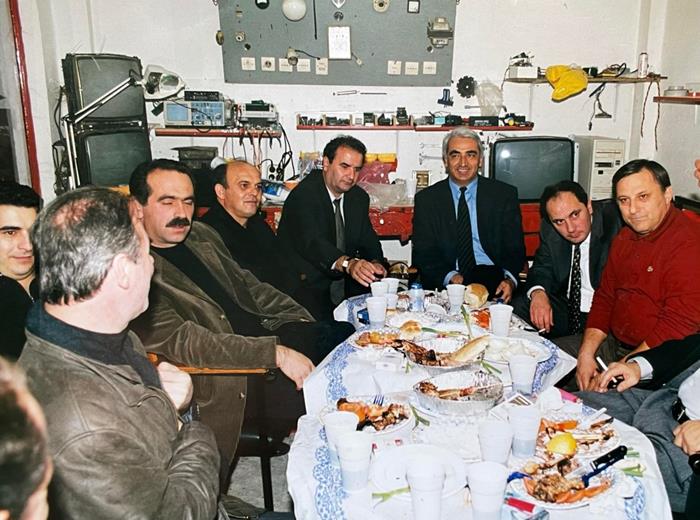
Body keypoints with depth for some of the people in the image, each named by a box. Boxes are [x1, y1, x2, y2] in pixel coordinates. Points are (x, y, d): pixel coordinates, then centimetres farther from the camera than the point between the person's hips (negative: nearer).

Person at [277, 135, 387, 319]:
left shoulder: (359, 197, 10)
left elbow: (368, 240, 11)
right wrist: (349, 264, -47)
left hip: (345, 291, 7)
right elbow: (311, 242, -30)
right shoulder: (304, 195, -14)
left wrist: (375, 263, -13)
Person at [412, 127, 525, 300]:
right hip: (444, 283, 0)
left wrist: (509, 279, -18)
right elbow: (423, 254, 1)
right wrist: (450, 276, -19)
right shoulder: (426, 199, 8)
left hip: (492, 278, 1)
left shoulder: (505, 195, 9)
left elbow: (514, 249, 5)